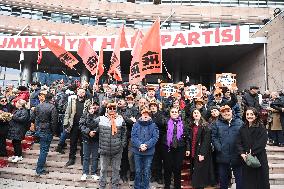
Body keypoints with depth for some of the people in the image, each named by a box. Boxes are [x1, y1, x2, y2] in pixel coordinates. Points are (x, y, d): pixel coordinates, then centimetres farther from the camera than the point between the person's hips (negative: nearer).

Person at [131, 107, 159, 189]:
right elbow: (133, 136, -4)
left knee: (147, 171, 8)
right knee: (138, 171, 11)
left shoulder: (153, 125, 2)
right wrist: (140, 145, -18)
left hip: (149, 151, 0)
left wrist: (146, 145, -18)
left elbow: (155, 137, -6)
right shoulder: (136, 125, 3)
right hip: (137, 151, 1)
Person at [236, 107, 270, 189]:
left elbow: (261, 143, -12)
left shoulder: (261, 128, -4)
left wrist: (251, 153, -17)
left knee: (261, 181, 6)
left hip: (259, 158, -3)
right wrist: (242, 154, -11)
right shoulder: (243, 129, 8)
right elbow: (239, 143, 3)